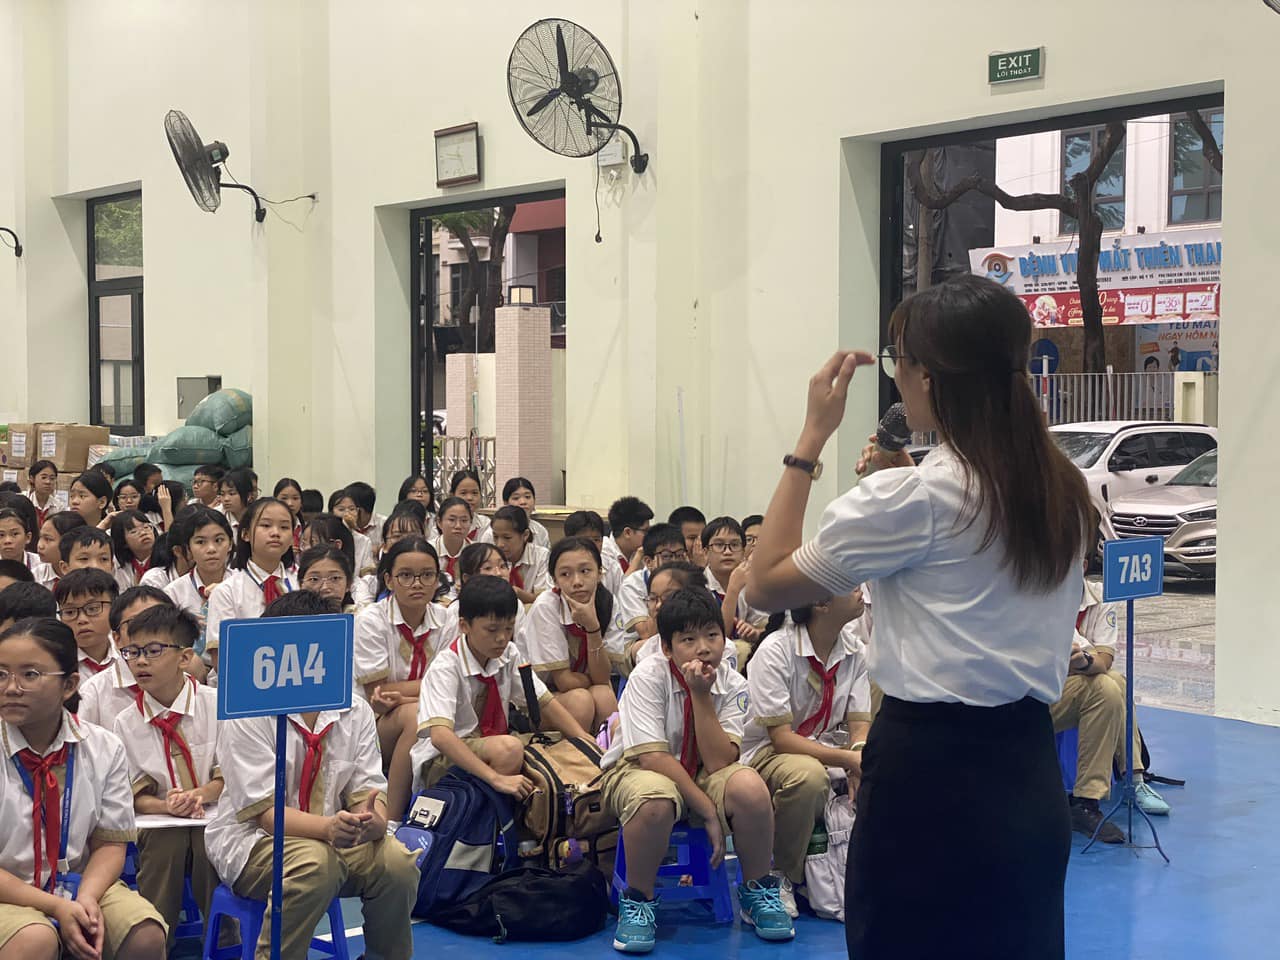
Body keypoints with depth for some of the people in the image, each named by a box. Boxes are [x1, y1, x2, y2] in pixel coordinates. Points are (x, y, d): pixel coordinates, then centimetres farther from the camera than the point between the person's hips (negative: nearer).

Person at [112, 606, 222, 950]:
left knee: (208, 840, -32)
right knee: (164, 841, -31)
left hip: (214, 815, -1)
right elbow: (133, 794, 2)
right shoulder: (125, 724, 1)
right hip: (159, 822, 1)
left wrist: (200, 794, -23)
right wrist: (167, 805, -19)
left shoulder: (216, 705, -4)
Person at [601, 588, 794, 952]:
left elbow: (719, 763, -19)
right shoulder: (649, 675, -18)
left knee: (749, 786, -30)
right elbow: (651, 757, -23)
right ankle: (637, 901, -14)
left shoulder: (732, 684, -9)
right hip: (637, 771, -3)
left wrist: (701, 695, -26)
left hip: (701, 777, 3)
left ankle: (757, 892, -4)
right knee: (655, 798, -40)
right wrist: (708, 811, -26)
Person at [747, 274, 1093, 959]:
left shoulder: (911, 497, -15)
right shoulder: (1060, 490, 6)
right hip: (1028, 773, 7)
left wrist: (813, 436, -7)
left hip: (929, 773, -7)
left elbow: (765, 586, -10)